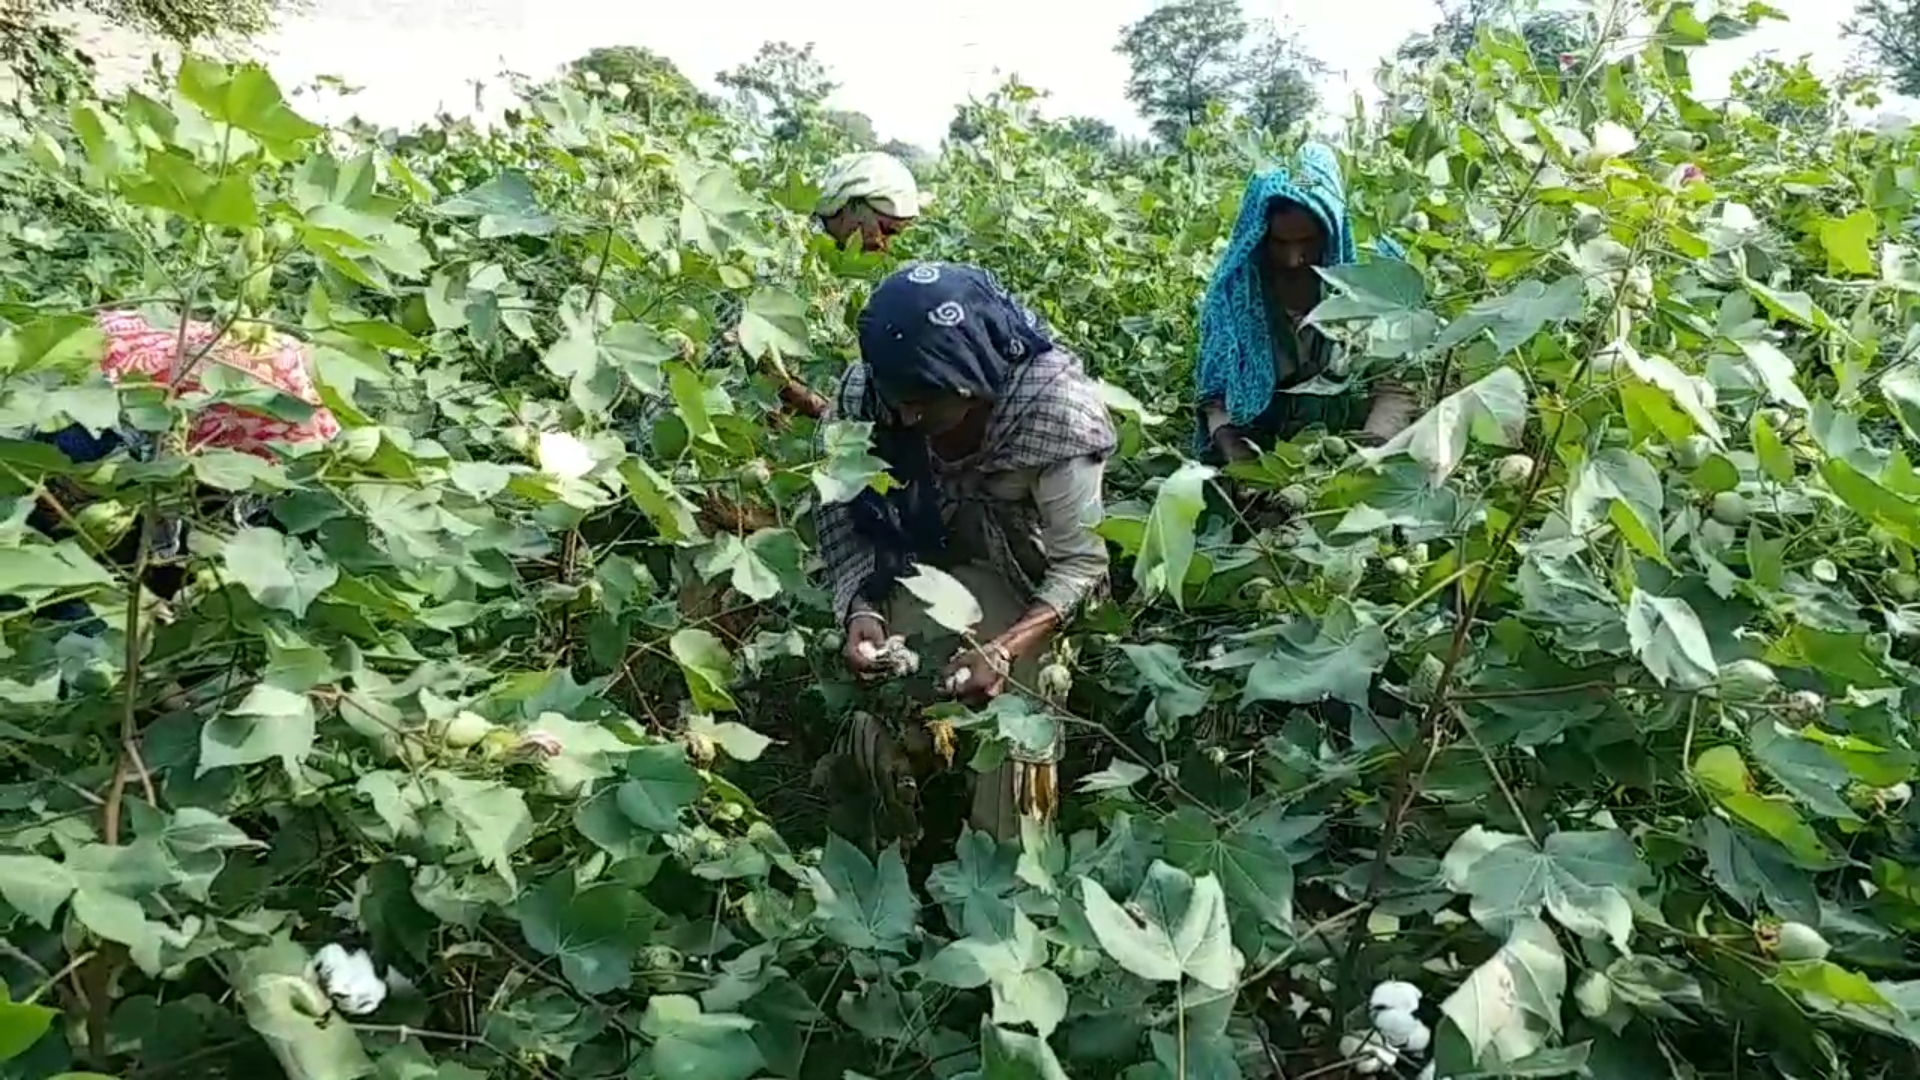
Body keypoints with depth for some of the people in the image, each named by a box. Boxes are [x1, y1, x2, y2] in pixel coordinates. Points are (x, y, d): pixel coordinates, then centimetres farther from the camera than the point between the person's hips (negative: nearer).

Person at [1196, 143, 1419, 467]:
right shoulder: (1234, 290, -2)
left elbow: (1395, 388, -3)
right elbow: (1215, 396, 1)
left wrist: (1374, 443, -21)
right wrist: (1230, 445, -18)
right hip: (1260, 454, 0)